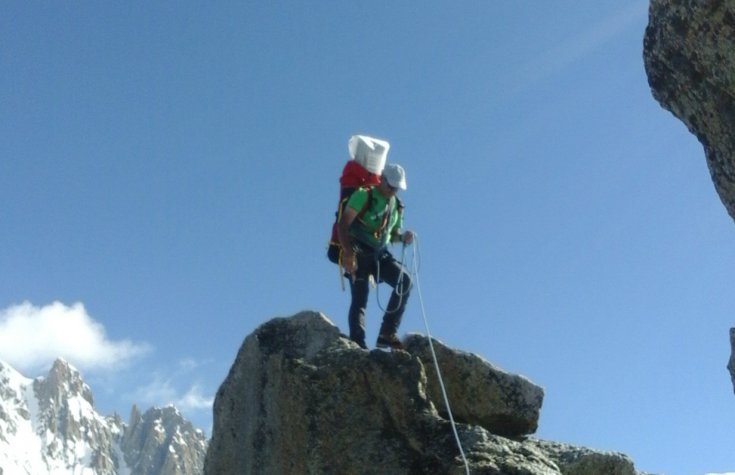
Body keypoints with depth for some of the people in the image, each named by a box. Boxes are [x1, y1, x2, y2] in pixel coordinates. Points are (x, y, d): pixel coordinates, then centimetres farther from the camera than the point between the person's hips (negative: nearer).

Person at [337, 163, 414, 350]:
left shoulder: (395, 205, 14)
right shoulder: (364, 196, -6)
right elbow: (343, 225, -13)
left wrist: (403, 237, -2)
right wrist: (348, 252, -24)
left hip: (380, 254, 6)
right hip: (359, 253, -5)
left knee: (405, 281, -16)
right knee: (360, 299, -13)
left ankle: (387, 334, -15)